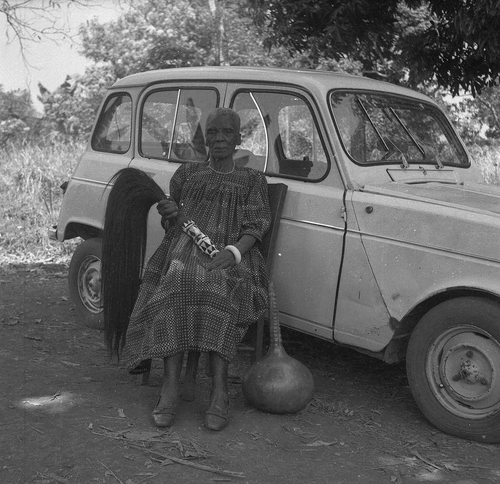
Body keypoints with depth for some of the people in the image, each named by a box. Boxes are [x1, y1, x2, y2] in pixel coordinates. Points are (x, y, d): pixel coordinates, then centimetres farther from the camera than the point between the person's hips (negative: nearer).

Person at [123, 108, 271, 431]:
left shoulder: (253, 180, 18)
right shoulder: (187, 173, 23)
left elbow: (256, 226, 2)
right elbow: (170, 226, 23)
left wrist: (235, 253, -20)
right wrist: (170, 214, -3)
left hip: (232, 253, -1)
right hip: (184, 248, 1)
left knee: (217, 294, -37)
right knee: (175, 292, -34)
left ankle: (220, 389, -37)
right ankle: (171, 385, -35)